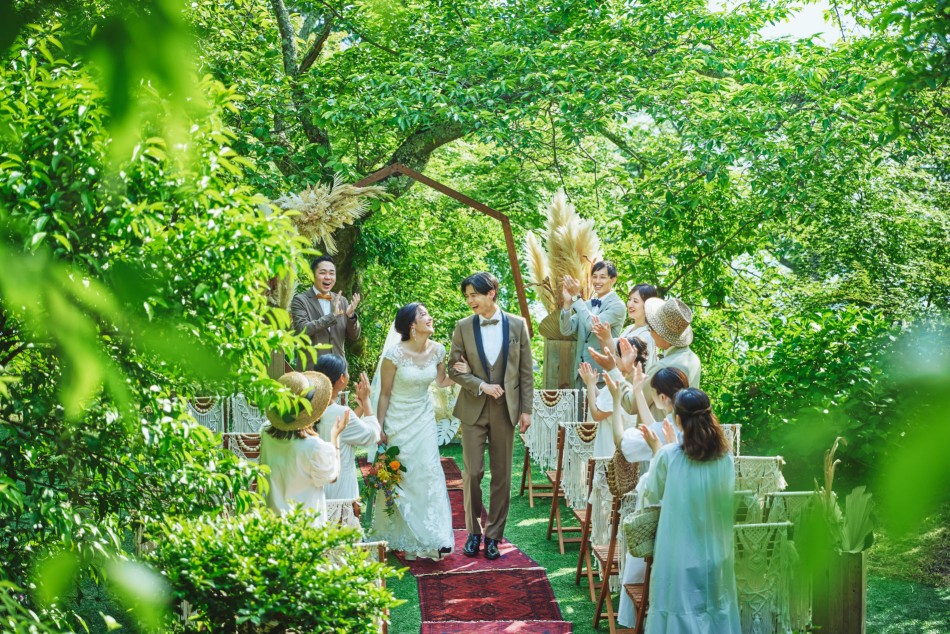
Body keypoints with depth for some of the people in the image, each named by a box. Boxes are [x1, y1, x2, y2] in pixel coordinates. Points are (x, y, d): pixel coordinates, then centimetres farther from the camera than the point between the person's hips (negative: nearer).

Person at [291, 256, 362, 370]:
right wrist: (332, 315, -20)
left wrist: (351, 315, -10)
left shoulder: (342, 301, 10)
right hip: (310, 370, -4)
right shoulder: (300, 300, -3)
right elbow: (302, 330, -17)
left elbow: (353, 337, 9)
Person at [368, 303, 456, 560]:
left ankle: (433, 537, 2)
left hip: (424, 420, 3)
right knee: (399, 476, 5)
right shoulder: (395, 353, -18)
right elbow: (385, 393, -10)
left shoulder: (437, 350, -4)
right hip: (398, 421, -3)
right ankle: (405, 538, 19)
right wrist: (380, 428, -8)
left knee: (429, 473, -4)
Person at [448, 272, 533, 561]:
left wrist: (526, 409, 0)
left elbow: (526, 370, 3)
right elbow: (455, 368, 2)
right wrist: (481, 386, -13)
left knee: (502, 475, 5)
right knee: (472, 473, 0)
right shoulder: (463, 326, 0)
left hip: (505, 409, 0)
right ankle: (473, 532, 16)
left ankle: (493, 535, 16)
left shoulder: (517, 325, 0)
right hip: (473, 409, 0)